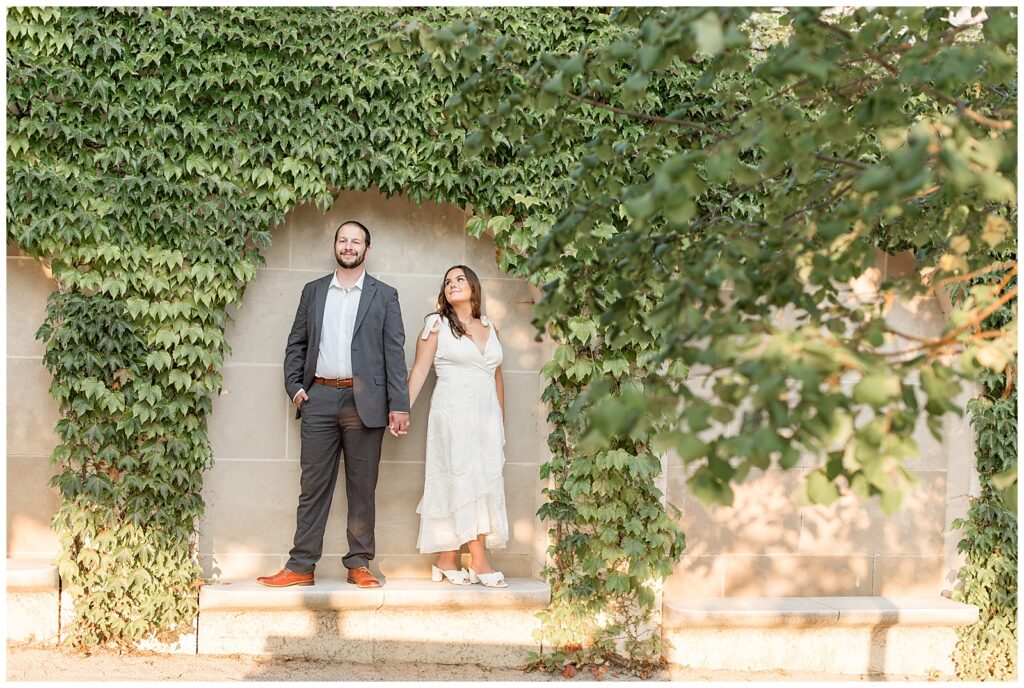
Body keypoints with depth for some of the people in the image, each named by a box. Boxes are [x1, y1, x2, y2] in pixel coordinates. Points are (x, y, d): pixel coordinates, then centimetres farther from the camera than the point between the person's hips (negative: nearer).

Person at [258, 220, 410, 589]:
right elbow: (296, 344, 16)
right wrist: (294, 386, 2)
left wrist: (399, 405, -5)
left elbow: (394, 352, 2)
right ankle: (300, 566, 5)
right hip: (319, 398, 2)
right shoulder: (313, 291, 14)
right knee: (313, 485, 2)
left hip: (364, 402, -1)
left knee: (362, 487, 3)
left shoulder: (384, 295, 7)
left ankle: (359, 564, 11)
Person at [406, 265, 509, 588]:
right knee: (461, 481, -11)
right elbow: (419, 370, -1)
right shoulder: (437, 323, 4)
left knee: (485, 484, -2)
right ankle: (479, 562, -10)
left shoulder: (489, 327, 17)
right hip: (453, 415, -5)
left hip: (487, 417, 5)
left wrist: (501, 422, 18)